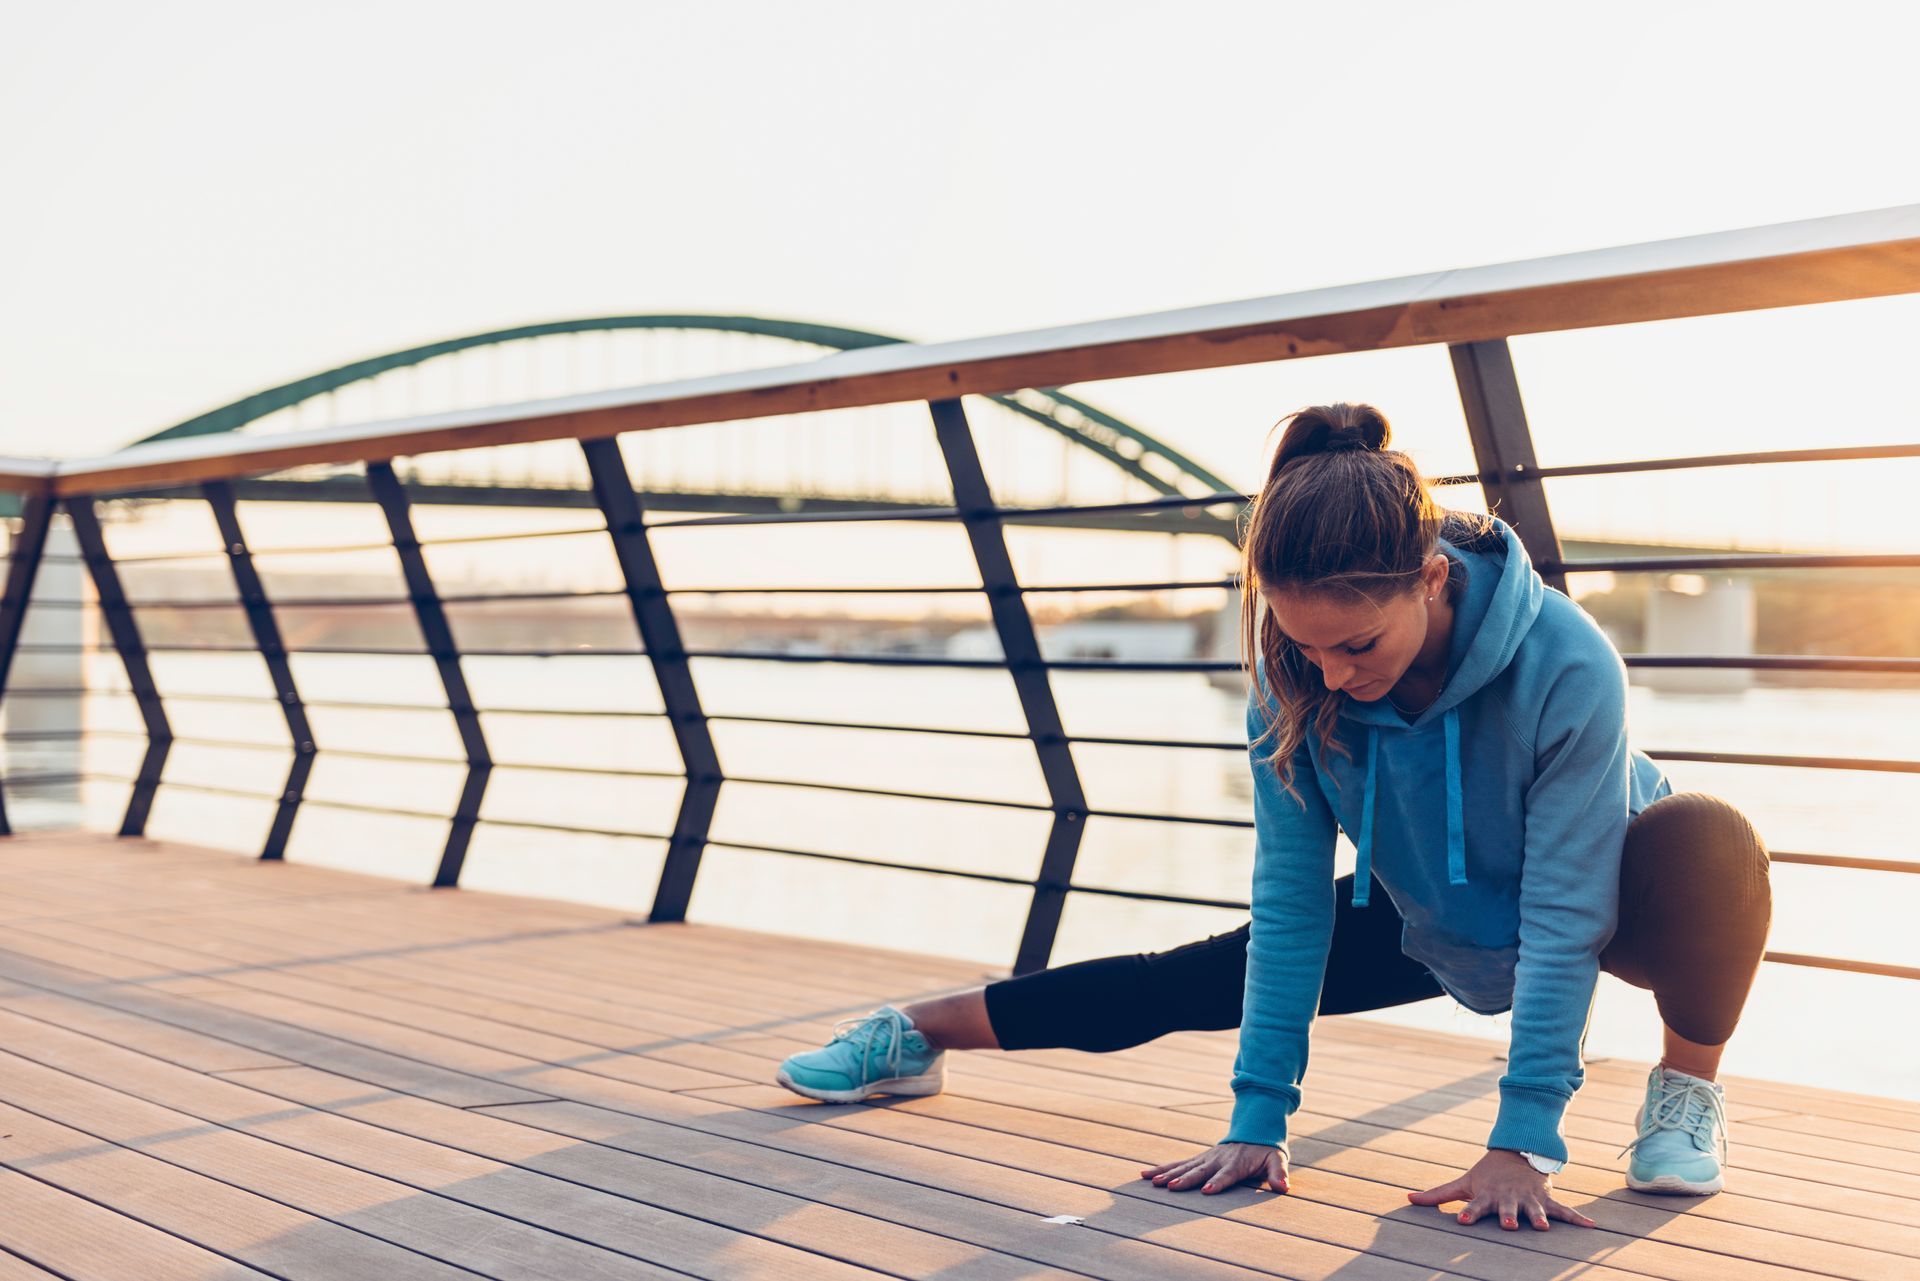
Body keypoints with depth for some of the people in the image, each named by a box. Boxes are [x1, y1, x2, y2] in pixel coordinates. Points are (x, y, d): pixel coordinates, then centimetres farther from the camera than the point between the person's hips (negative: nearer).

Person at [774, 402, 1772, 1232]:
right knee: (1193, 982, 0)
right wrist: (1259, 1119, -20)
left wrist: (1524, 1142, -34)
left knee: (1710, 843, -36)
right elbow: (1291, 896, -20)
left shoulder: (1566, 667, -38)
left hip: (1598, 906, -3)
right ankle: (919, 1032, 19)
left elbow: (1560, 917, -33)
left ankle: (1686, 1088, -9)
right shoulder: (1293, 683, -27)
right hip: (1429, 923, 3)